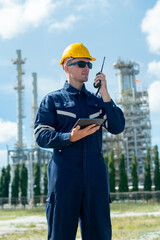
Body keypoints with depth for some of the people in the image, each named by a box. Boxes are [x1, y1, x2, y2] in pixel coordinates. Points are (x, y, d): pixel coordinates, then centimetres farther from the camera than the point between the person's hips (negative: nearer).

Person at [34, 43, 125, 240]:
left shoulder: (97, 101, 19)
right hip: (64, 174, -3)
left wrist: (104, 94, -1)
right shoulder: (52, 100, 9)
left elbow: (117, 127, 5)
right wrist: (70, 137, -18)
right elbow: (41, 136, -1)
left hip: (96, 175, 3)